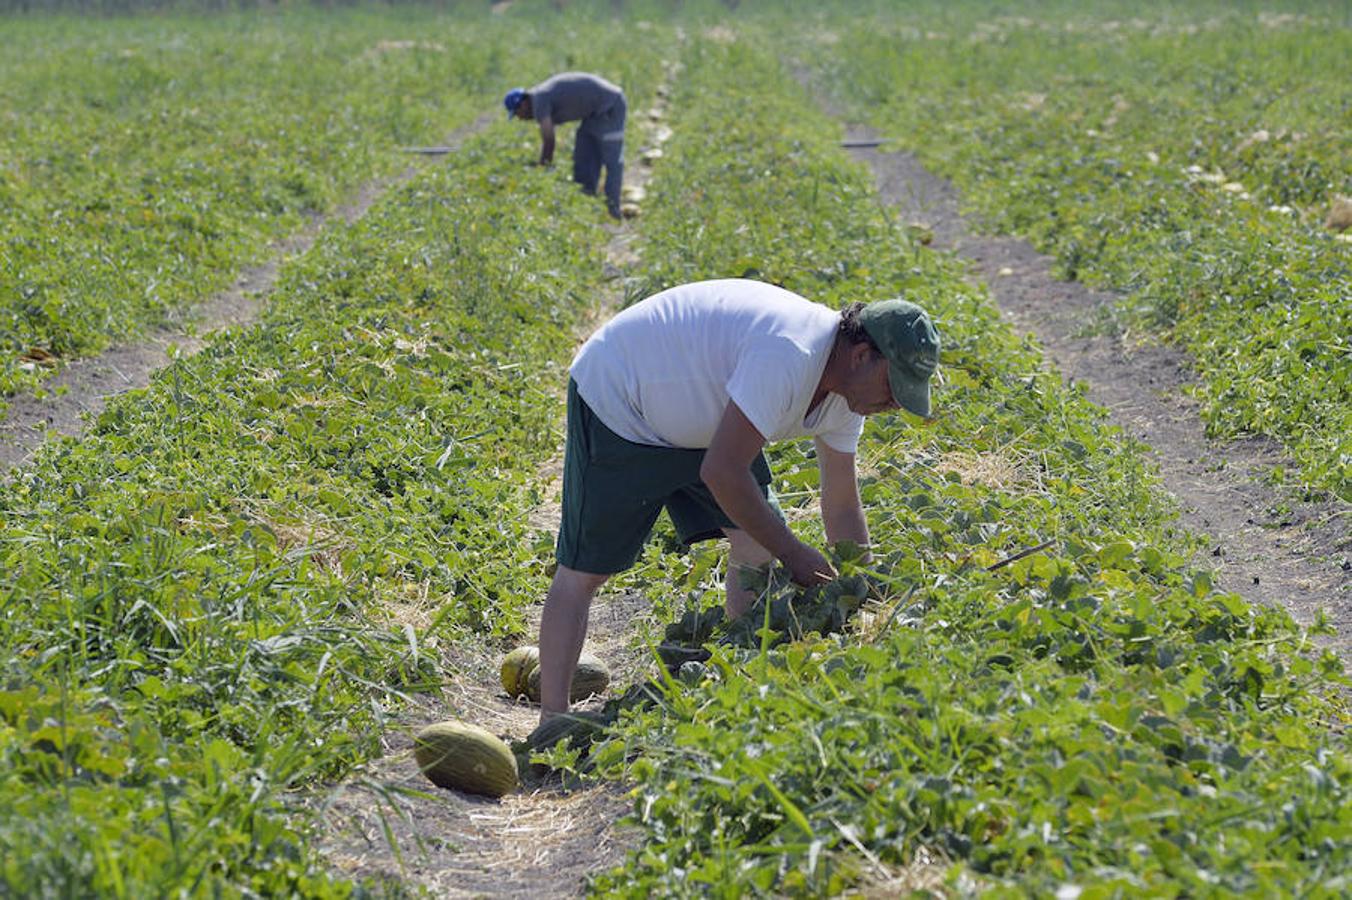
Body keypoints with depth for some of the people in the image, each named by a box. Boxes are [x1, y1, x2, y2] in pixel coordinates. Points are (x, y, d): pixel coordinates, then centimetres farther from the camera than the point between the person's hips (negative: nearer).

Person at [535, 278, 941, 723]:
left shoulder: (848, 389, -5)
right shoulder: (788, 356, -35)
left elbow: (842, 506, 5)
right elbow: (721, 472, -34)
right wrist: (794, 554, -24)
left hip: (696, 415, 9)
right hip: (616, 398, -9)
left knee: (760, 535, -1)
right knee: (582, 569, -9)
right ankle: (552, 723, -5)